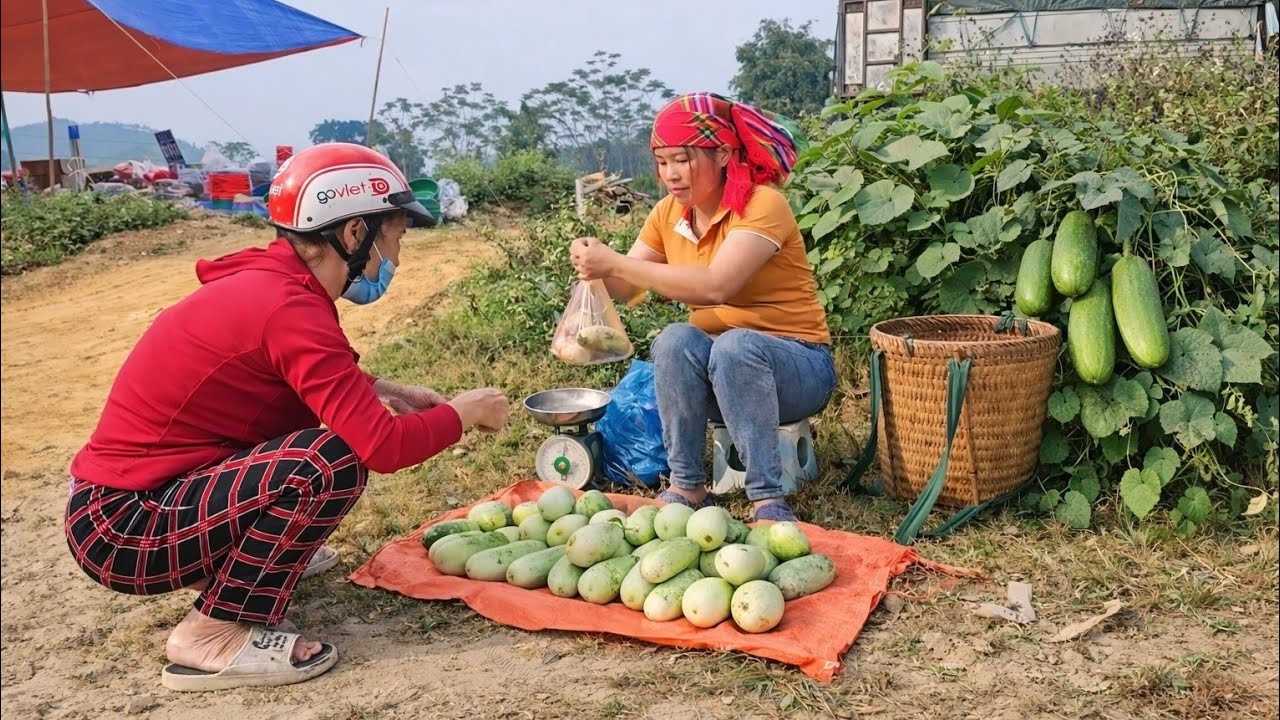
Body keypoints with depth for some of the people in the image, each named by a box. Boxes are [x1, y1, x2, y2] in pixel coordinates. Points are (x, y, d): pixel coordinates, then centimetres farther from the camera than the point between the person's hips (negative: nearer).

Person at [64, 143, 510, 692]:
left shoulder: (269, 281, 4)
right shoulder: (290, 310, -24)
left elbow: (317, 380, 24)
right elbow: (383, 446, -27)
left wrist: (385, 391, 9)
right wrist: (462, 413, -9)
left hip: (127, 493, 9)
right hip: (121, 531, -9)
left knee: (336, 412, 13)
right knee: (335, 458, -25)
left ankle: (233, 556, 17)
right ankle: (214, 636, -13)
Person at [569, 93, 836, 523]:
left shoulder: (762, 205, -18)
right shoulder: (668, 213, 3)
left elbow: (716, 285, -32)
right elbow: (625, 289, 1)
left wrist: (616, 263, -32)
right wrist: (599, 265, -22)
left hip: (797, 367, -5)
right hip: (718, 366, 5)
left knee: (735, 346, -36)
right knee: (675, 341, -27)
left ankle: (767, 498, -28)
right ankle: (687, 486, -18)